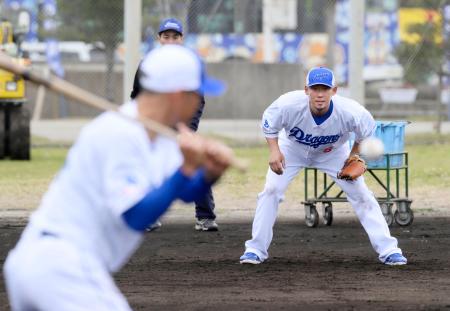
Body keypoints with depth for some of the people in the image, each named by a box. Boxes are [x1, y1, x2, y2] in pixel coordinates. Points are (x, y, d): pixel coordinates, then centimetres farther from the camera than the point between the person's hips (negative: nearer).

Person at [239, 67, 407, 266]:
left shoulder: (349, 112, -36)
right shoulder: (289, 104, -37)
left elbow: (368, 129, -12)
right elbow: (269, 124, -16)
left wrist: (354, 156, -16)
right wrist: (274, 151, -28)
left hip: (333, 153, 0)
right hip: (292, 149, 0)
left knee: (361, 195, -7)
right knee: (271, 190, -14)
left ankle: (388, 250, 0)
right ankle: (256, 249, -2)